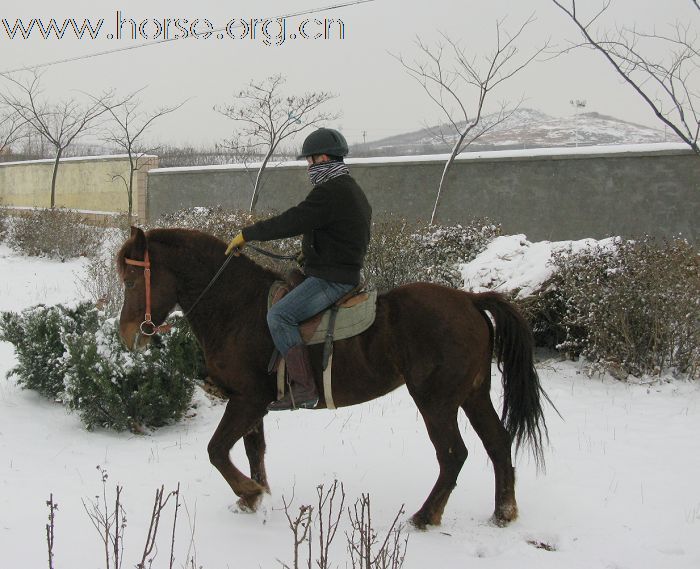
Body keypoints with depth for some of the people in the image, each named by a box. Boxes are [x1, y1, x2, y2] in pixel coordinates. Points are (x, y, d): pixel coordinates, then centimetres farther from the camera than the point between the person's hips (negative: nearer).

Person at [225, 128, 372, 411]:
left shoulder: (329, 192, -17)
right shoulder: (352, 190, 18)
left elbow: (290, 222, -21)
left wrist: (247, 234, -12)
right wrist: (311, 250, 21)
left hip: (330, 279, -11)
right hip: (347, 272, 11)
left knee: (279, 315, -20)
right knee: (280, 294, 22)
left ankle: (303, 388, -24)